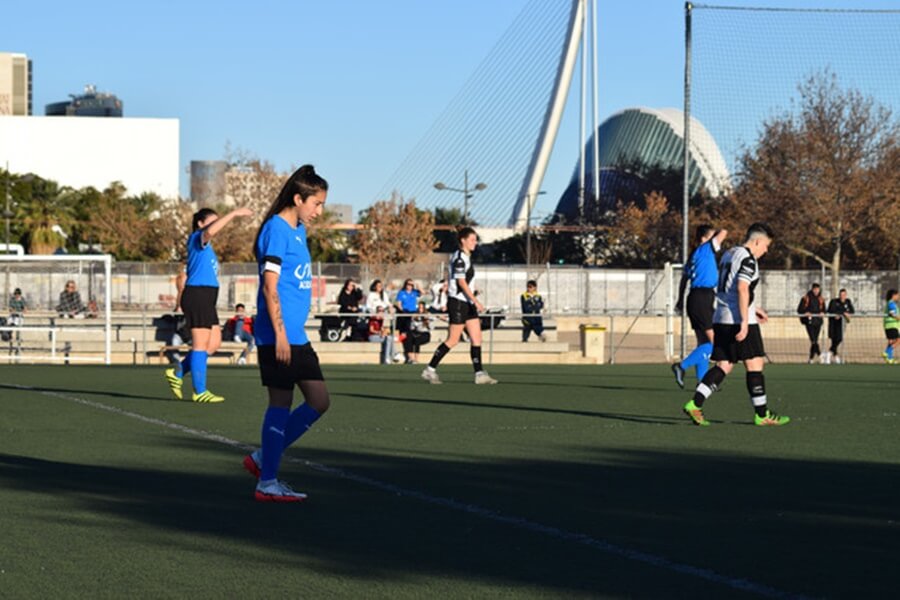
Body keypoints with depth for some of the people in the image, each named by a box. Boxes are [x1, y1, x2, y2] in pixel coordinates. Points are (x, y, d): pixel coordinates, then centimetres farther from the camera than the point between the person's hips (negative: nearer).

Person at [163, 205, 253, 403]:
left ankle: (177, 372, 17)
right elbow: (210, 231, -31)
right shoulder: (197, 238, -6)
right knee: (201, 344, -7)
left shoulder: (206, 246, 22)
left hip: (206, 299, 10)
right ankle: (200, 392, -3)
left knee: (214, 343, 10)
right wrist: (233, 214, -30)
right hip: (197, 296, -10)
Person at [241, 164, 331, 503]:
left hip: (297, 337, 10)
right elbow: (270, 286, -16)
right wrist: (280, 334, -20)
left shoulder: (298, 231, 17)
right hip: (279, 337, -10)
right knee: (281, 404, -4)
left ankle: (263, 459, 17)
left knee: (319, 401, 8)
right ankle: (267, 482, 4)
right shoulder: (277, 230, -12)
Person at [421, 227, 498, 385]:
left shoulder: (466, 257, 15)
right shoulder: (459, 258, -14)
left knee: (477, 338, 2)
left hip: (467, 303, 10)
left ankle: (479, 374, 1)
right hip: (458, 302, -10)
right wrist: (476, 301, -24)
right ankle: (430, 370, 3)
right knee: (453, 340, -6)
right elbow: (461, 282, -20)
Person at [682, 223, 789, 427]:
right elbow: (742, 289, -20)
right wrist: (745, 322, -22)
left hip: (721, 319, 9)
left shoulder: (728, 255, 18)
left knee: (724, 365, 8)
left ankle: (695, 404, -5)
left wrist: (753, 309, 27)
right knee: (754, 365, -1)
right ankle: (762, 415, 3)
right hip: (739, 320, -9)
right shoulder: (748, 259, -10)